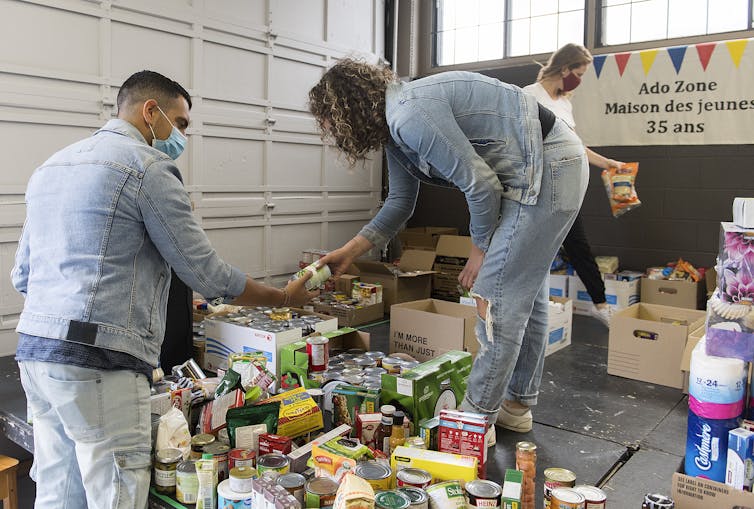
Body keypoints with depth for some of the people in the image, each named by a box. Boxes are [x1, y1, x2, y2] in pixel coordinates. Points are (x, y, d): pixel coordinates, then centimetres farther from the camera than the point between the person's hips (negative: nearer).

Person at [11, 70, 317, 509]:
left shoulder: (51, 166, 19)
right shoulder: (149, 166, -7)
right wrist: (286, 298, 4)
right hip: (98, 363, -9)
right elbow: (207, 275, -9)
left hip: (33, 352, 9)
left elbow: (22, 275, 21)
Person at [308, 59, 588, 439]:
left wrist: (481, 248, -6)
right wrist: (348, 253, 15)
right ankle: (518, 405, 28)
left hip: (546, 168, -11)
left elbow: (479, 182, -22)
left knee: (498, 296, -8)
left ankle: (477, 418, 4)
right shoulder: (394, 126, 10)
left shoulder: (411, 115, -23)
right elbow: (400, 203, 18)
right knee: (525, 292, 15)